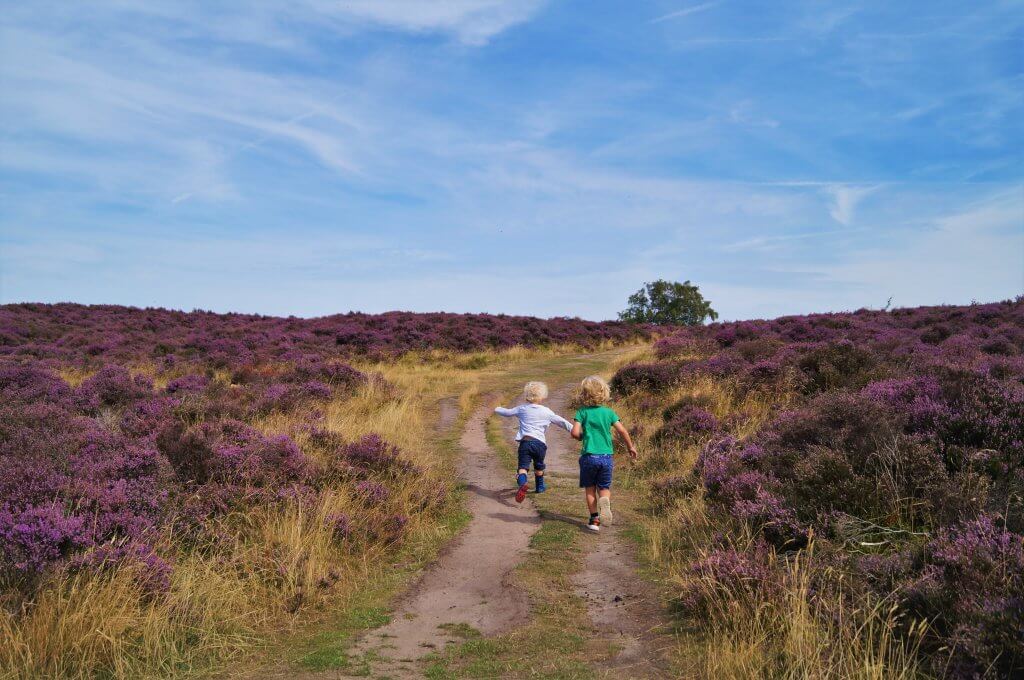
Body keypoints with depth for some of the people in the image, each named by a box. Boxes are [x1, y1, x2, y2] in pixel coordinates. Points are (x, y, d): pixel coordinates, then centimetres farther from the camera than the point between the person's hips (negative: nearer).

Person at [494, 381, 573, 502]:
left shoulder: (522, 409, 10)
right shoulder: (547, 412, 6)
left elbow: (507, 412, 24)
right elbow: (562, 422, 7)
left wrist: (498, 409, 45)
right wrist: (573, 429, 15)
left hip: (525, 442, -1)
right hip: (540, 443, 1)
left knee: (523, 466, -11)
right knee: (539, 466, 26)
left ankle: (522, 483, -40)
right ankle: (540, 486, 43)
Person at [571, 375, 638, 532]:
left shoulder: (582, 412, -5)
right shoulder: (609, 412, 2)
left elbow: (575, 433, -14)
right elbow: (622, 431, -2)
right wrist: (630, 447, 13)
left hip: (589, 456, -2)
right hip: (606, 456, 2)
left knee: (590, 489, 13)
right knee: (604, 487, 12)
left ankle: (594, 519, 11)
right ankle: (605, 501, -21)